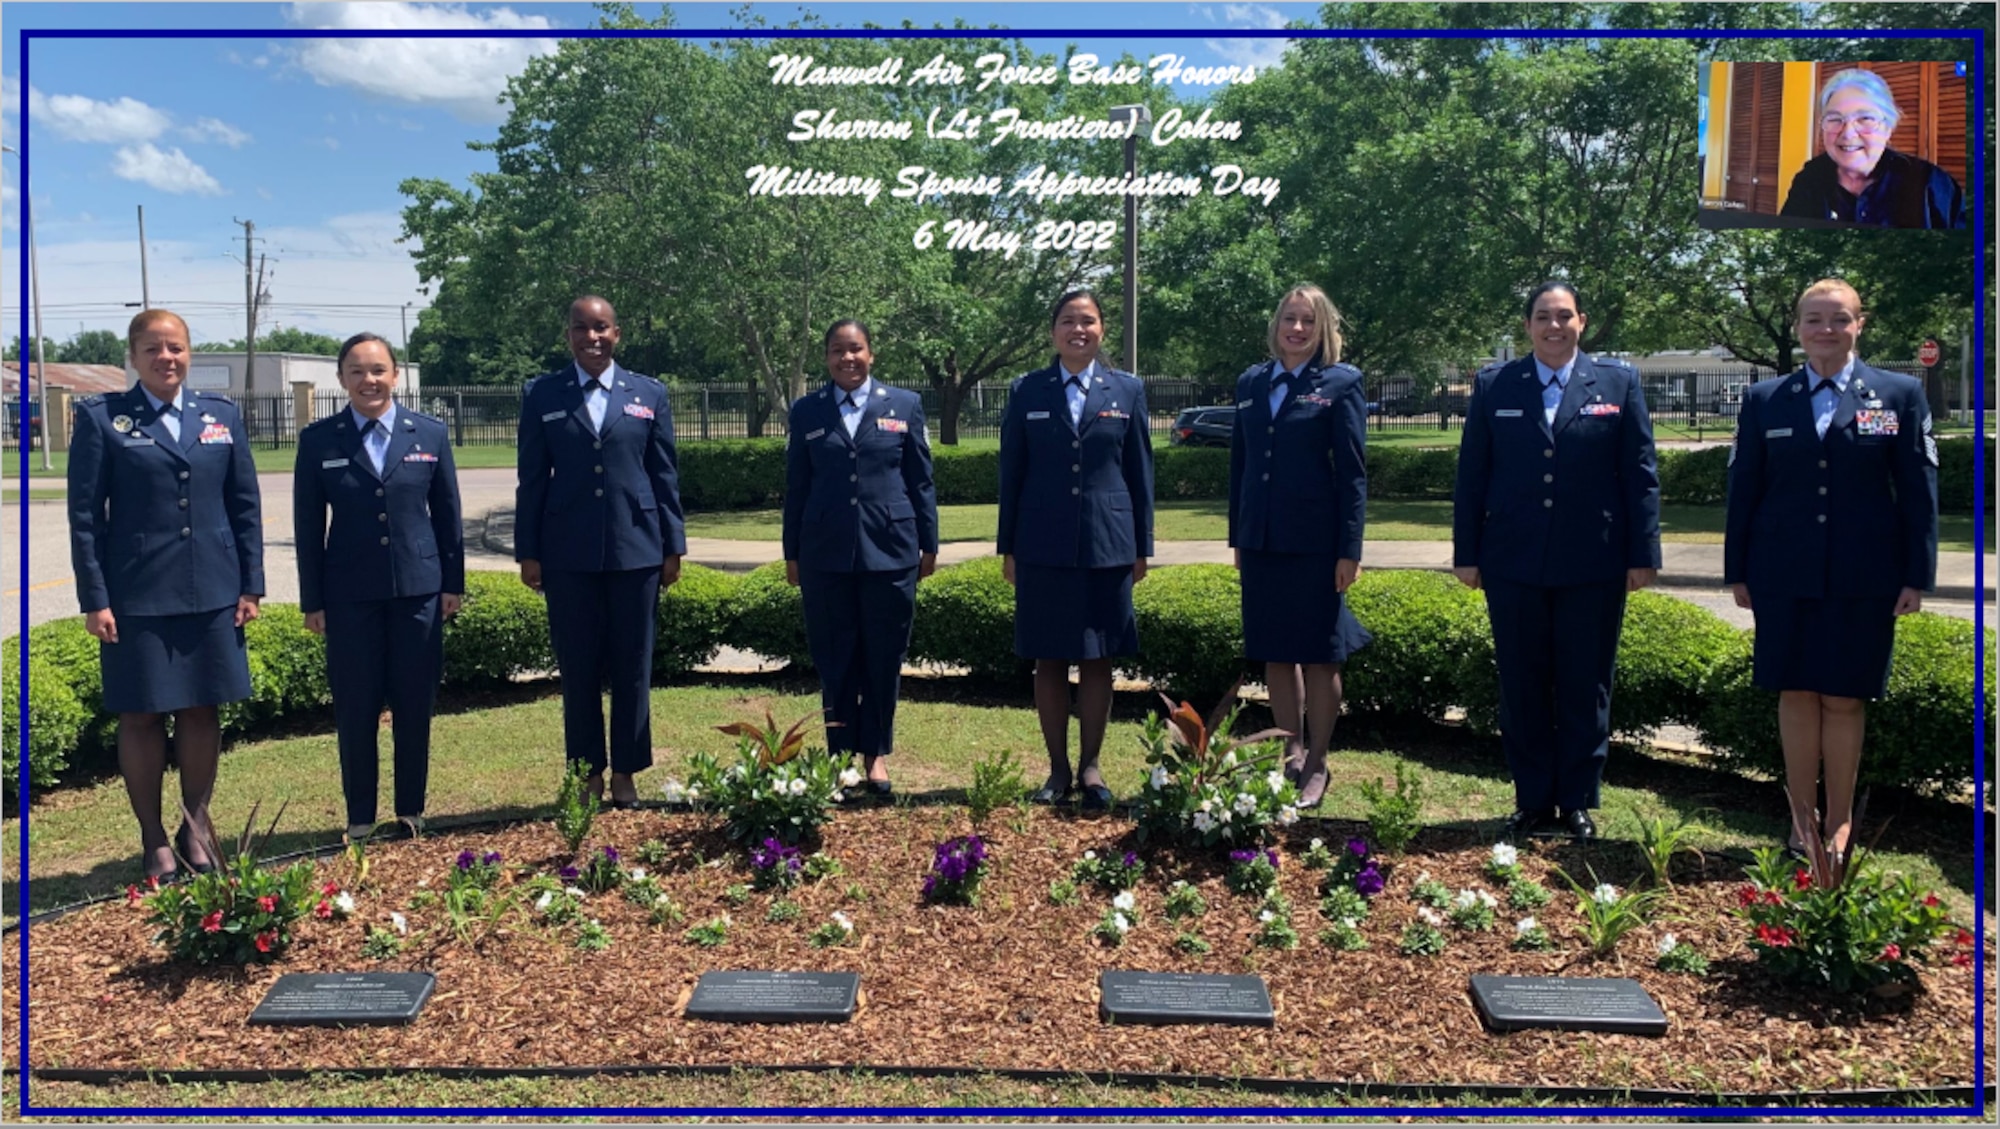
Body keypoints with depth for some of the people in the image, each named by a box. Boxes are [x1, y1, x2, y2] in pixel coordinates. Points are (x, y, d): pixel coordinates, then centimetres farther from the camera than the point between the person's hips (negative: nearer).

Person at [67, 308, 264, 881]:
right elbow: (85, 514, -3)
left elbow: (245, 506, 8)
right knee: (142, 715, 5)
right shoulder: (101, 417, -1)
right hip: (137, 594, -2)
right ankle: (153, 838, 18)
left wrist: (251, 585, 3)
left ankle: (196, 823, 25)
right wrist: (94, 599, -8)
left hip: (212, 592, 3)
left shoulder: (222, 414, 7)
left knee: (202, 710, 9)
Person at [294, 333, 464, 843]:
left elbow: (447, 513, 7)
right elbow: (308, 525, 3)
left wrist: (453, 582, 4)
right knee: (355, 708, 4)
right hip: (350, 593, 0)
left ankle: (411, 811, 19)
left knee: (415, 705, 6)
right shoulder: (318, 441, 2)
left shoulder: (430, 434, 4)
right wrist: (312, 600, 1)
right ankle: (360, 818, 16)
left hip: (418, 587, 1)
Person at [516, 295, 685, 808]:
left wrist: (673, 546, 4)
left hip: (635, 549, 0)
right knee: (578, 668, 6)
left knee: (632, 667, 6)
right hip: (568, 554, 0)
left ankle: (625, 774, 18)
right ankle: (588, 773, 18)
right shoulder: (542, 395, 6)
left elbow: (664, 475, 7)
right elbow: (533, 477, 5)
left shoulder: (650, 394, 7)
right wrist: (527, 552, 1)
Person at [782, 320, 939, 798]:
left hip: (890, 550, 0)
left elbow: (921, 481, 7)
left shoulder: (904, 405, 6)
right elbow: (796, 487, 9)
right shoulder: (805, 412, 7)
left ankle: (875, 754, 17)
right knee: (834, 659, 5)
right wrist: (792, 554, 8)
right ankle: (840, 755, 15)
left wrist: (929, 543, 4)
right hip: (826, 554, 1)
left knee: (884, 658, 5)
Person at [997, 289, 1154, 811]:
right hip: (1044, 547, 0)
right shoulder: (1027, 392, 5)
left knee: (1097, 660, 5)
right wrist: (1008, 547, 4)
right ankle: (1058, 770, 15)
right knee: (1049, 661, 5)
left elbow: (1140, 472, 7)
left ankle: (1090, 768, 17)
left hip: (1107, 544, 0)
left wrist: (1142, 547, 5)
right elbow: (1011, 473, 6)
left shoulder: (1127, 390, 6)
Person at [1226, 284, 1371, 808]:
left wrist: (1349, 549, -11)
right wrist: (1237, 536, 12)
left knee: (1319, 655, 4)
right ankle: (1289, 754, 25)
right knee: (1274, 653, 12)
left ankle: (1316, 764, 16)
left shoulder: (1340, 383, -3)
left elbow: (1352, 470, -6)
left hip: (1315, 541, -4)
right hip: (1262, 540, 5)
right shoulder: (1251, 382, 10)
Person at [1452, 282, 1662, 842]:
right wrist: (1467, 553, 3)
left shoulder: (1618, 382, 5)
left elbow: (1640, 474, 3)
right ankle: (1532, 802, 18)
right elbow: (1471, 476, 6)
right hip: (1514, 564, 1)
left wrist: (1643, 554, -1)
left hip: (1593, 566, -1)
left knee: (1586, 688, 6)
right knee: (1523, 689, 7)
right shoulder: (1494, 385, 6)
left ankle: (1577, 803, 18)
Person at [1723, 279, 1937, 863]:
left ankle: (1839, 823, 16)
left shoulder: (1900, 395, 4)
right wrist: (1737, 572, 6)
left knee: (1844, 700, 4)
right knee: (1796, 696, 5)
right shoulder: (1764, 400, 6)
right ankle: (1802, 817, 16)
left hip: (1863, 580, -1)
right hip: (1785, 578, 1)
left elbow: (1918, 491, 3)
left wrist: (1917, 575, -2)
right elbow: (1743, 490, 8)